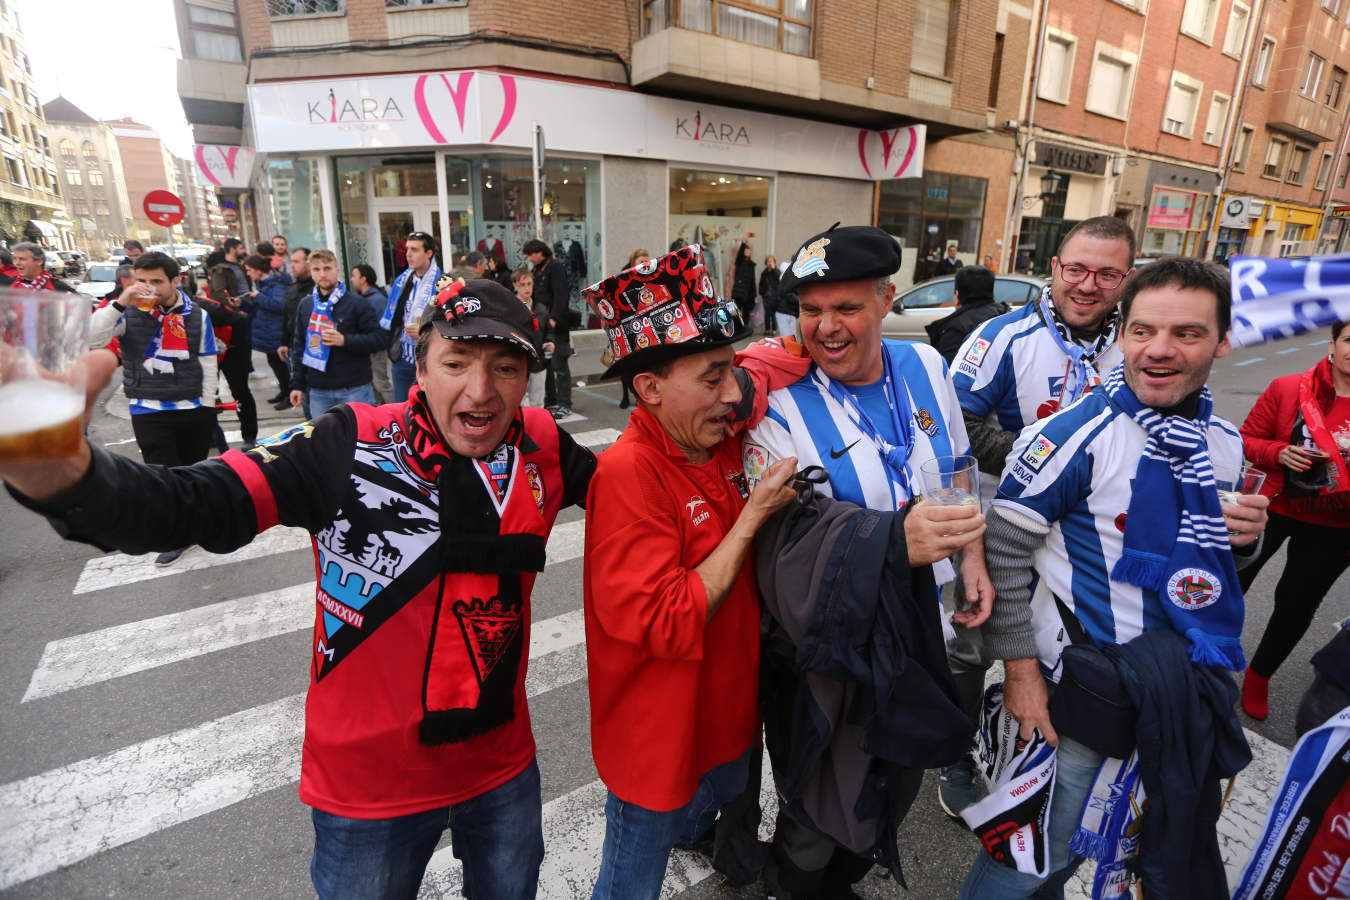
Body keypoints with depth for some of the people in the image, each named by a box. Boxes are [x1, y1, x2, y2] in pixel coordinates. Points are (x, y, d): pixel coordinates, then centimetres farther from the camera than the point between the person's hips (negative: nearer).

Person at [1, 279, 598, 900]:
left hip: (502, 764, 3)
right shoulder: (349, 448, -21)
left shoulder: (540, 448, -11)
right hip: (370, 782, -3)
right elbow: (196, 506, -28)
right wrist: (61, 470, -45)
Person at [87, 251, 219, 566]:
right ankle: (174, 538, 15)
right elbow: (91, 339, -16)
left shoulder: (196, 315, 0)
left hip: (194, 409, 1)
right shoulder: (128, 312, -2)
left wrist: (207, 405, 4)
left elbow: (207, 363, 4)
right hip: (149, 411, -1)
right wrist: (119, 303, -24)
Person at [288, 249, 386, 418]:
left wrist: (345, 340, -19)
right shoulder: (305, 305, 13)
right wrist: (297, 384, 12)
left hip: (354, 390, -4)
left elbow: (381, 338, -9)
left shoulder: (356, 303, -3)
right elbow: (298, 346, 17)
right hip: (317, 393, 4)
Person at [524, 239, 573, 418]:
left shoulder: (556, 268, -8)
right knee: (545, 364, 11)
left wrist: (553, 319, -27)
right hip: (541, 325, 9)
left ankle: (565, 405, -1)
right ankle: (550, 401, 21)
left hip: (557, 325, -8)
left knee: (559, 365, -6)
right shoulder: (537, 271, 18)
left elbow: (561, 296, -18)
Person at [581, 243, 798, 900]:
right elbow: (662, 625, -31)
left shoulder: (725, 445, -5)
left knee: (718, 803, 36)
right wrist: (751, 517, -28)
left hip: (726, 713, 8)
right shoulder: (627, 472, -30)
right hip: (658, 740, -7)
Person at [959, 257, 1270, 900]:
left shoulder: (1226, 444, 3)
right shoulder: (1075, 435, -20)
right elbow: (1003, 549, -18)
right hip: (1081, 696, -6)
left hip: (1194, 690, 7)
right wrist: (1020, 670, -18)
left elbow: (1207, 552, 17)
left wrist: (1246, 536, -6)